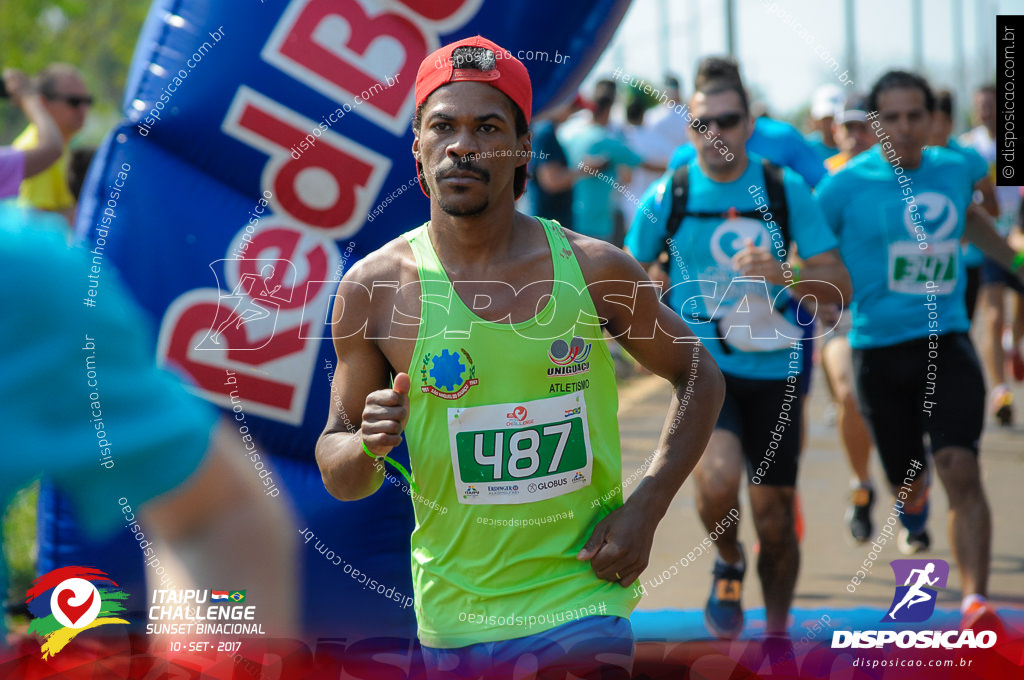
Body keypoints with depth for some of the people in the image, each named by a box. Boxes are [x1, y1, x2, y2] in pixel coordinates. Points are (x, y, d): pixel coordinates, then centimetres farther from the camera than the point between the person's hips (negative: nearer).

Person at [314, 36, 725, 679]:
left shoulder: (595, 269, -4)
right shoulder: (375, 286, -4)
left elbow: (700, 375, 11)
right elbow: (337, 476, 4)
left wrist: (645, 509, 0)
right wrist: (367, 450, -19)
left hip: (581, 602, -1)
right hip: (455, 619, 1)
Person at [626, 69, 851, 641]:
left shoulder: (786, 190, -2)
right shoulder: (668, 196, -3)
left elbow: (840, 287, -5)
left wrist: (783, 275, -23)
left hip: (773, 368, 1)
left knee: (775, 520, 5)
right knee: (719, 477, -28)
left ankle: (777, 632, 27)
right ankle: (729, 563, 4)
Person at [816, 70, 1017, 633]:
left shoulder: (954, 170, 4)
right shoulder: (848, 185, -8)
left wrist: (1014, 258, 35)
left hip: (946, 342, 1)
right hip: (878, 348, -1)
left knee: (961, 470, -17)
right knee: (907, 480, 10)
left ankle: (976, 602, -16)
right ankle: (913, 501, 51)